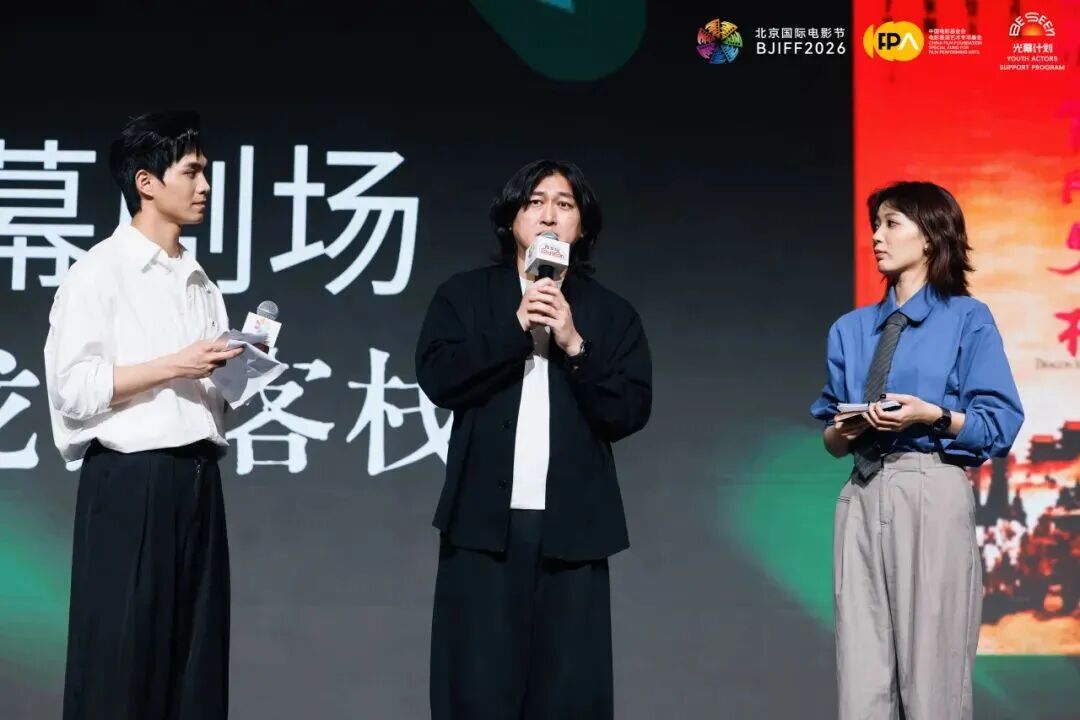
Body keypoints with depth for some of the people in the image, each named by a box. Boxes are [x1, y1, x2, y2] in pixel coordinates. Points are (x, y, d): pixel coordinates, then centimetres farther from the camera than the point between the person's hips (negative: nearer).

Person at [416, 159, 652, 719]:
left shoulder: (611, 314, 11)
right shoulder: (465, 295, 9)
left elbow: (631, 411, 1)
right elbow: (438, 378, -5)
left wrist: (573, 345, -10)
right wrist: (517, 328, -11)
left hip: (571, 527, 1)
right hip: (485, 523, -1)